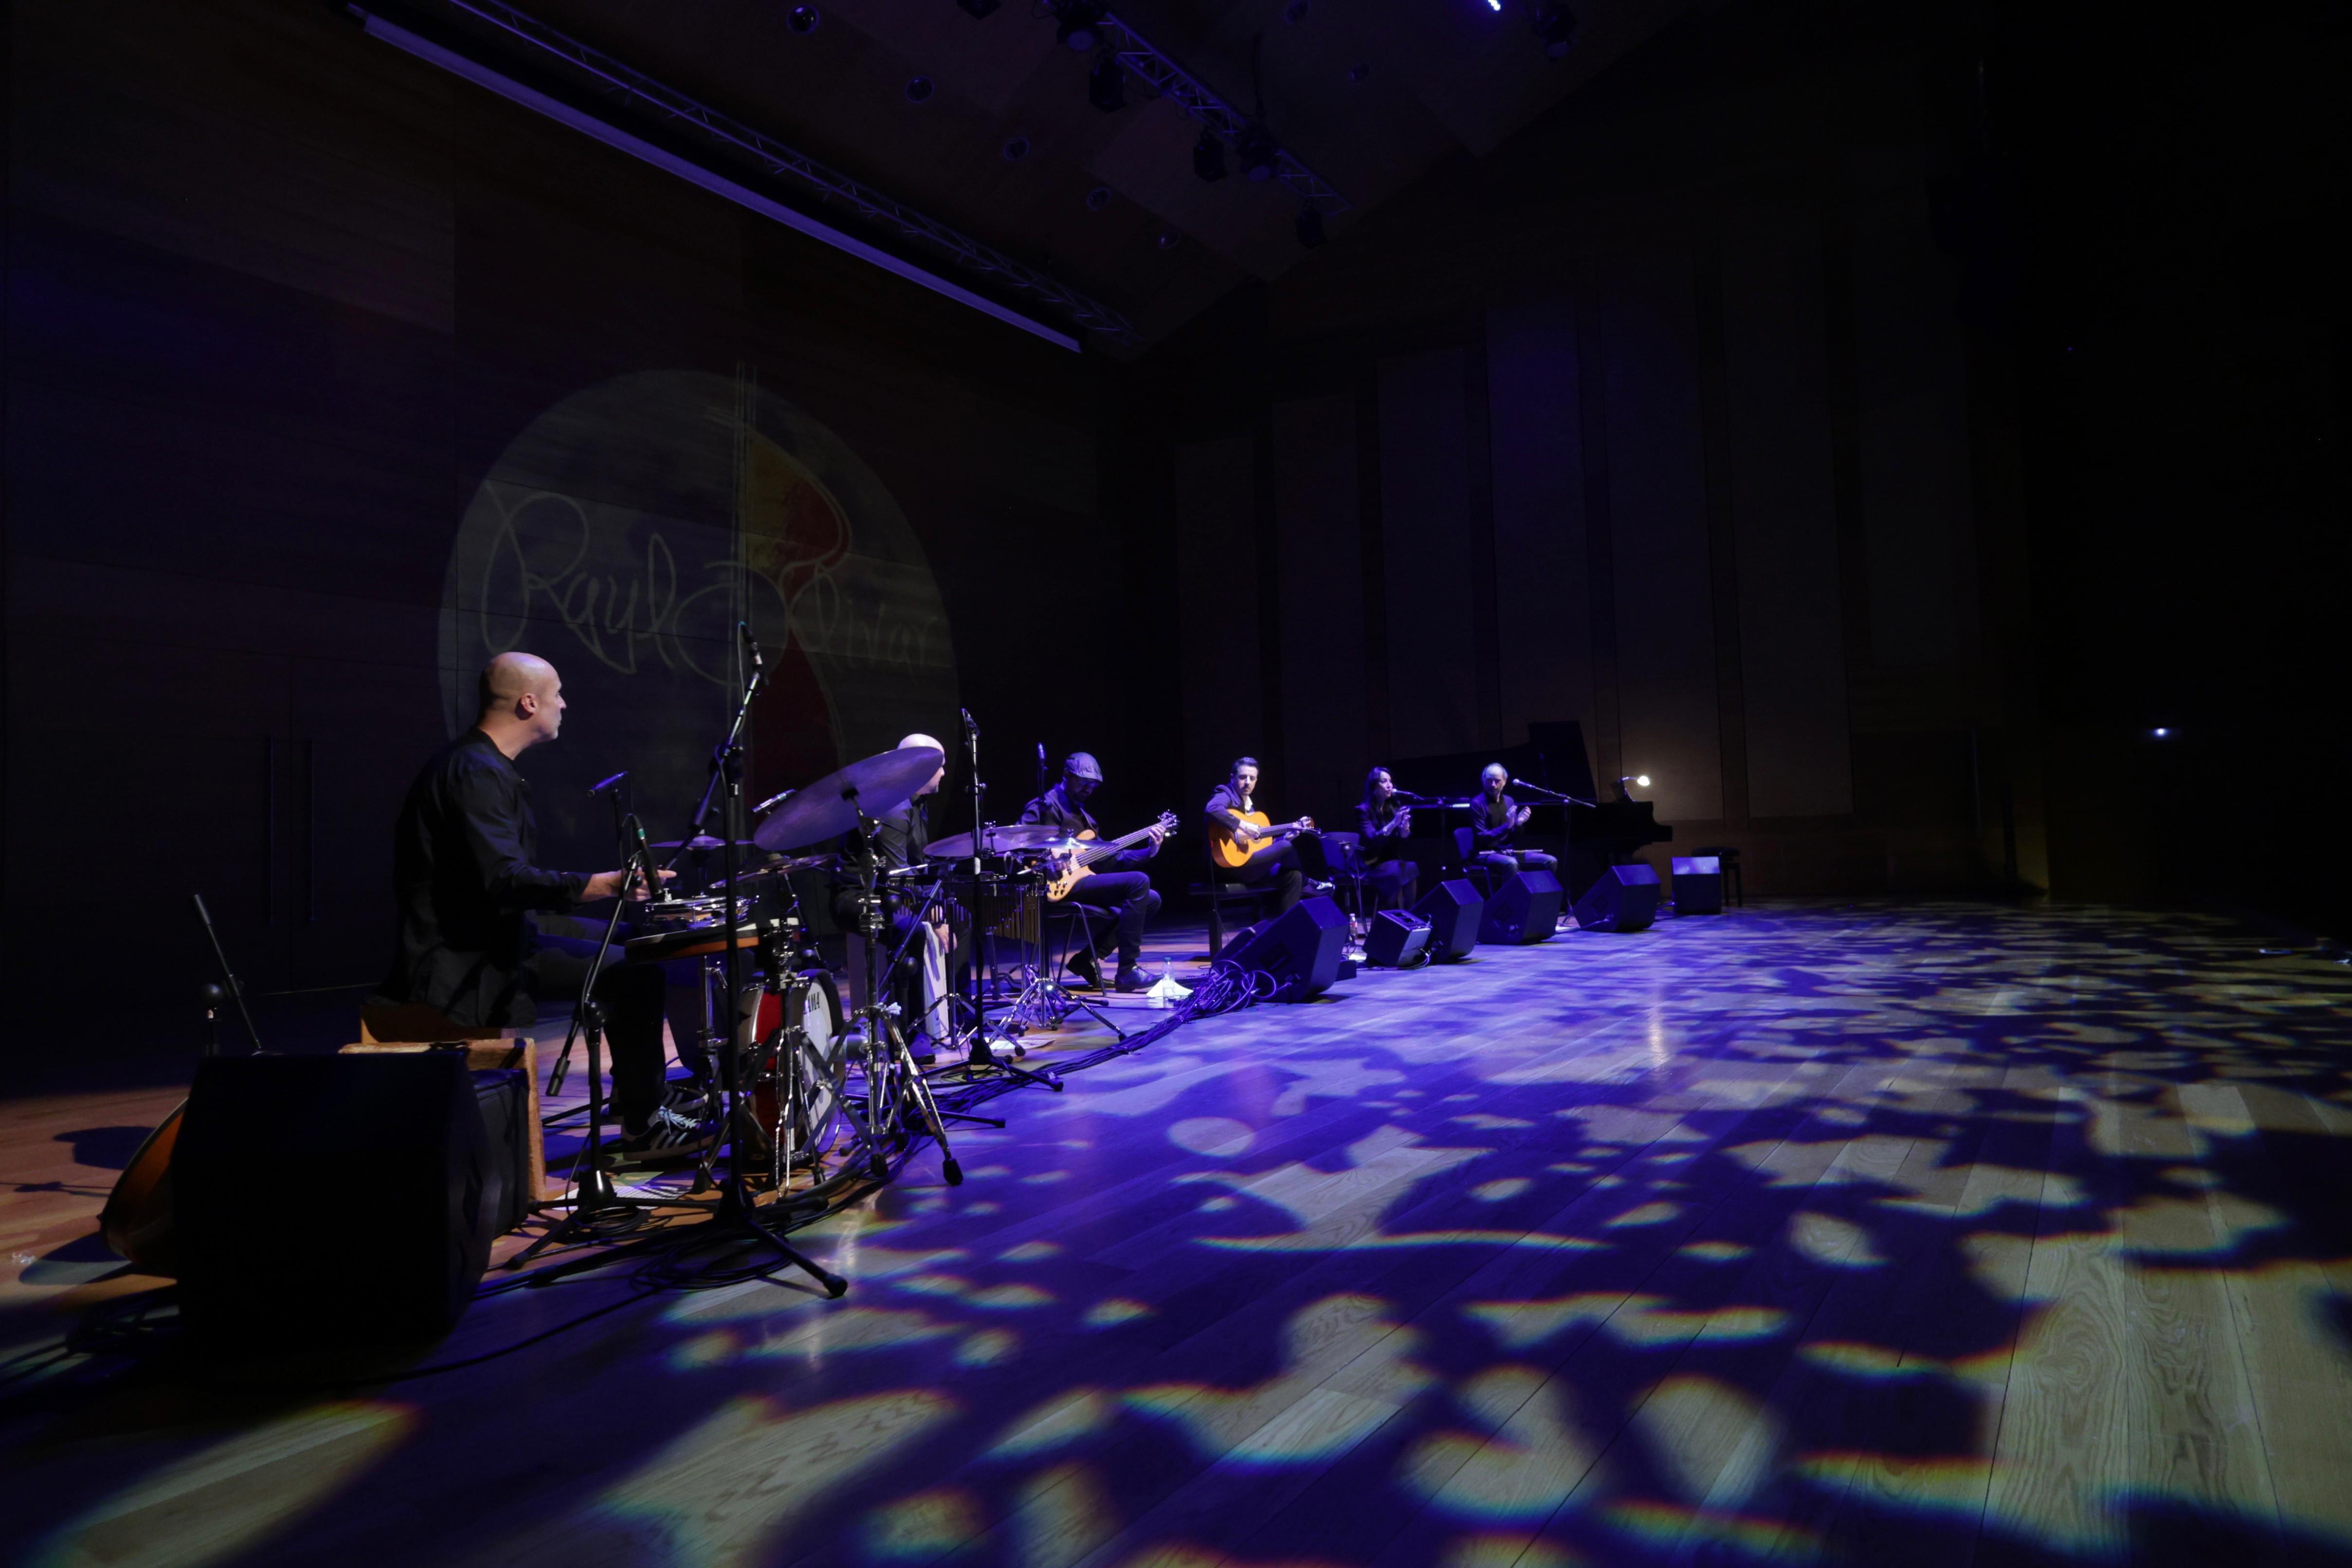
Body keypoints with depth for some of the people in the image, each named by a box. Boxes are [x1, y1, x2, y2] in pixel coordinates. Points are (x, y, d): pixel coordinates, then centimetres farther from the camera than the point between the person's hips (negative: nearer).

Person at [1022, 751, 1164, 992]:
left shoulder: (1083, 816, 24)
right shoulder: (1045, 806, -2)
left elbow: (1107, 858, 19)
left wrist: (1148, 851, 9)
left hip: (1086, 881, 9)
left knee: (1151, 900, 5)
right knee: (1139, 881, -21)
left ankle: (1087, 959, 4)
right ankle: (1127, 972, -18)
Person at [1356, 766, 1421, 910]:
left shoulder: (1393, 807, 9)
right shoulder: (1363, 810, -8)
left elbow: (1404, 838, 2)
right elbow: (1372, 840, -22)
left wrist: (1405, 825, -20)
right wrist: (1394, 823, -32)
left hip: (1393, 860, 5)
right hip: (1371, 864, -5)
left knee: (1412, 868, -25)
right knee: (1395, 873, -33)